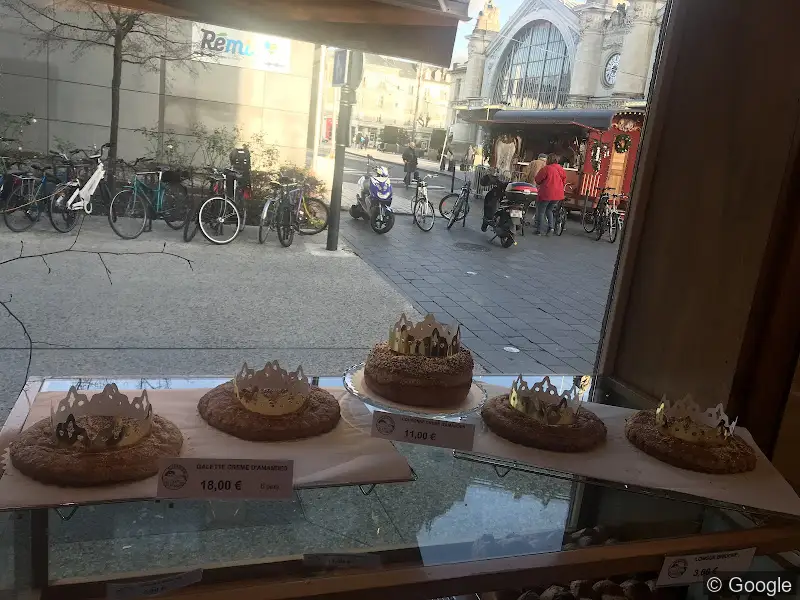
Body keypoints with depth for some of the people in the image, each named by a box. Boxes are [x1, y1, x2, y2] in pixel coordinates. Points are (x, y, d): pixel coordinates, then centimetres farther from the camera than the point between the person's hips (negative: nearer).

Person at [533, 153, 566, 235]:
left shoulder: (546, 168, -13)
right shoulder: (562, 169, 6)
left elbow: (537, 180, -6)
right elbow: (564, 182, 14)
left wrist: (539, 185, 15)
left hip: (546, 194, -6)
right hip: (558, 195, 6)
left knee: (540, 211, 8)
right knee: (549, 210, 23)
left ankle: (538, 230, 10)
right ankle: (551, 226, 6)